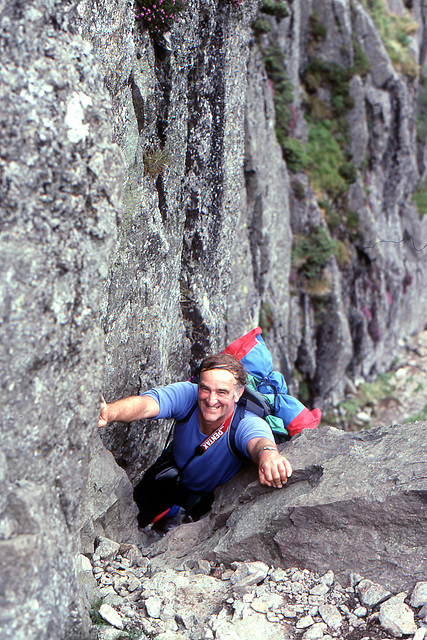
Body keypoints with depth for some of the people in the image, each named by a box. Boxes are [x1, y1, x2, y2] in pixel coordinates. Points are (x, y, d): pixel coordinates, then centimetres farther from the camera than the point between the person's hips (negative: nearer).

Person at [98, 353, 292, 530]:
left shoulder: (247, 423, -36)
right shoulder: (187, 395, -31)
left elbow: (257, 441, -59)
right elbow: (145, 404, -49)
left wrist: (268, 453, -85)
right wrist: (108, 412, -71)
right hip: (172, 477, 1)